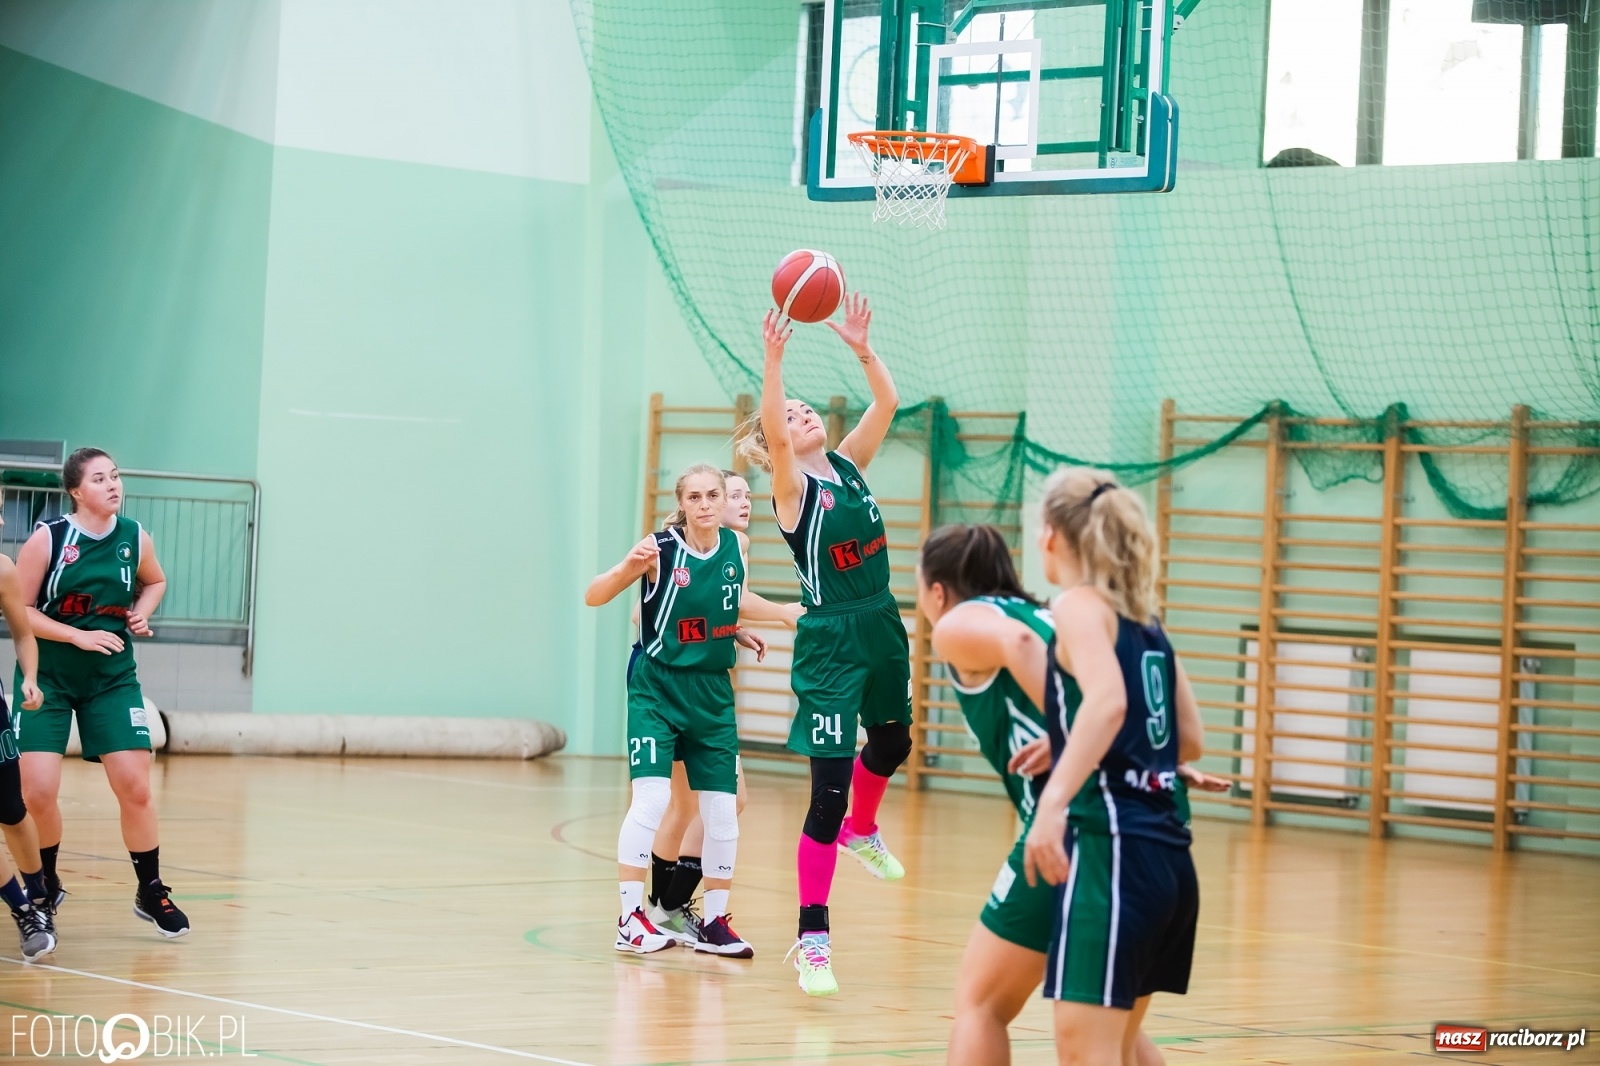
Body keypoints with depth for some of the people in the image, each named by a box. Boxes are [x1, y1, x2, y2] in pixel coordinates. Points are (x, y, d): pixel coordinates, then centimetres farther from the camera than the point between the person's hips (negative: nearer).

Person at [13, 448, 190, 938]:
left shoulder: (135, 538, -2)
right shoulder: (47, 539, -12)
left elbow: (155, 582, 19)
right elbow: (20, 611, -10)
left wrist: (140, 614, -1)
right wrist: (80, 636, -19)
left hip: (113, 679, 3)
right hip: (48, 678, -3)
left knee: (135, 787, -3)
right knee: (38, 792, -10)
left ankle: (151, 892, 14)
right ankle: (44, 885, 16)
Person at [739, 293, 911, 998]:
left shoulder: (848, 464, 7)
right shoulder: (792, 488, -11)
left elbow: (887, 403, 2)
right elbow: (771, 432, -29)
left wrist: (861, 348, -11)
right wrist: (773, 358, -36)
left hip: (882, 628, 7)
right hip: (829, 641, -7)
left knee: (892, 741, 29)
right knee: (828, 791, -9)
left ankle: (861, 831, 61)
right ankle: (813, 939, -5)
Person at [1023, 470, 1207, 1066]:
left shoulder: (1081, 605, -4)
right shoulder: (1143, 619, 18)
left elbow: (1109, 700, -23)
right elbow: (1189, 740, 24)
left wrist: (1053, 802, -32)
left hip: (1113, 847, -9)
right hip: (1167, 857, 9)